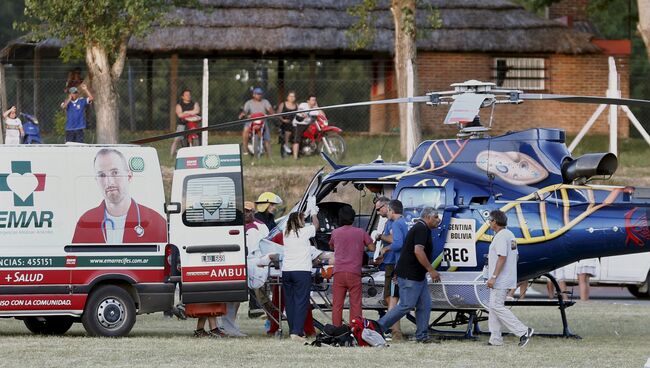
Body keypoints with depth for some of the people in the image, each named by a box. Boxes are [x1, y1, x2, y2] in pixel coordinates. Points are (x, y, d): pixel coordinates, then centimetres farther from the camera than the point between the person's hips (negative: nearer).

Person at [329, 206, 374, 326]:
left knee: (337, 304, 4)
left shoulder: (335, 232, 7)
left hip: (338, 272, 1)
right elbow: (372, 248, 7)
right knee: (355, 304, 0)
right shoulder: (361, 233, 3)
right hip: (354, 273, -1)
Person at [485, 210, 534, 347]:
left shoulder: (501, 236, -16)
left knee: (496, 306, -11)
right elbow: (515, 256, 19)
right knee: (494, 306, 13)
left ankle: (523, 331, -15)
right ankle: (495, 339, 12)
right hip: (507, 278, 11)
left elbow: (502, 257, -24)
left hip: (500, 279, -11)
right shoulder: (510, 235, 16)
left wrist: (493, 277, -25)